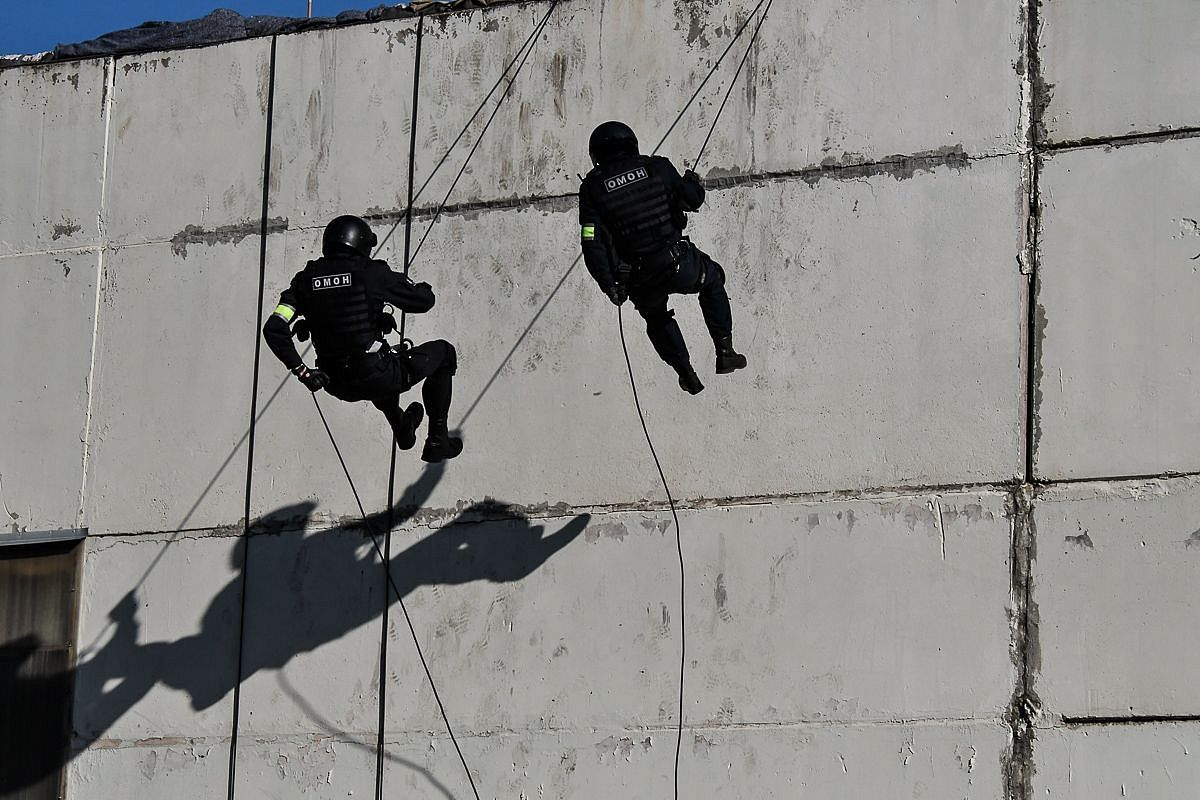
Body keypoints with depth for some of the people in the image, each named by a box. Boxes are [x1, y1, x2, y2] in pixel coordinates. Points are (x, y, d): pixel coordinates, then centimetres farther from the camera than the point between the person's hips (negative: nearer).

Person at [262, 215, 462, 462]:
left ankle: (401, 428, 57)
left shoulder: (306, 279, 2)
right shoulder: (373, 273, -9)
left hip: (338, 386, 5)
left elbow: (273, 330, -5)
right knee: (444, 352, 21)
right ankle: (437, 440, 21)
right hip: (379, 379, -5)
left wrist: (301, 371, 1)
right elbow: (424, 301, 0)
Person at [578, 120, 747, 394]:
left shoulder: (592, 186, 1)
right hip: (679, 265, -1)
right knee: (713, 279, 32)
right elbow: (693, 200, 7)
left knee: (657, 318, 34)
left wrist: (609, 285, 0)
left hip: (641, 281, 1)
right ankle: (725, 350, 25)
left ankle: (686, 373, 29)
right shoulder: (656, 167, 0)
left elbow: (592, 242, -5)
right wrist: (692, 182, 29)